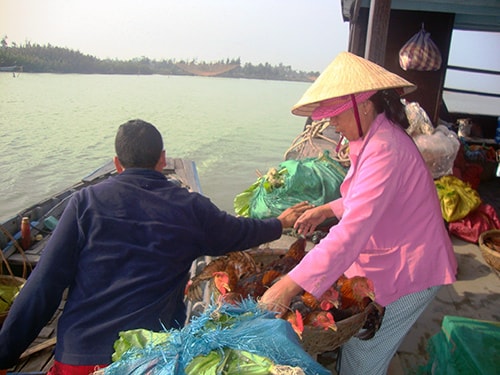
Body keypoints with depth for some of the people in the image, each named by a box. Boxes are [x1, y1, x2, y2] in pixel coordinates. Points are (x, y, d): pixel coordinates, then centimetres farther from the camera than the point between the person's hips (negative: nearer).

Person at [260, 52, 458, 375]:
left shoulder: (384, 150, -29)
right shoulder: (376, 137, 5)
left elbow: (352, 231, -38)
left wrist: (289, 286, -40)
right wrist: (327, 210, 7)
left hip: (404, 274, -9)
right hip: (391, 264, 9)